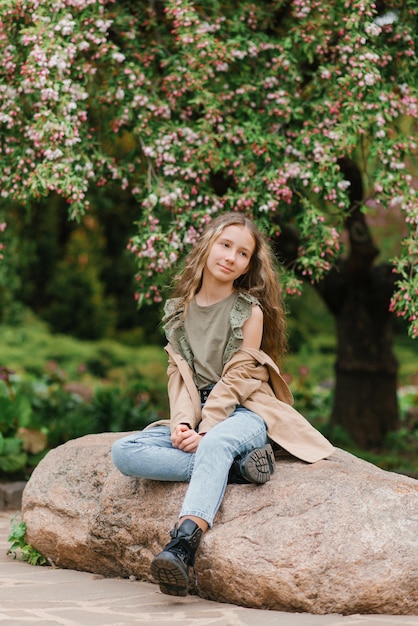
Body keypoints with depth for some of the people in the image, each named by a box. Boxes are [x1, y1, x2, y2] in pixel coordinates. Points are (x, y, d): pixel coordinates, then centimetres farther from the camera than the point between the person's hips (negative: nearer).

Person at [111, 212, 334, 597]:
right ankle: (237, 466, -29)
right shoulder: (179, 311, 14)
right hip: (196, 416, 5)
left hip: (244, 412, -5)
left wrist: (204, 433, -18)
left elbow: (236, 379, -7)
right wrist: (182, 423, -12)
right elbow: (179, 374, 7)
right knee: (124, 452, -21)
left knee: (215, 444, -40)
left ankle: (181, 549, -59)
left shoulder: (250, 311, 0)